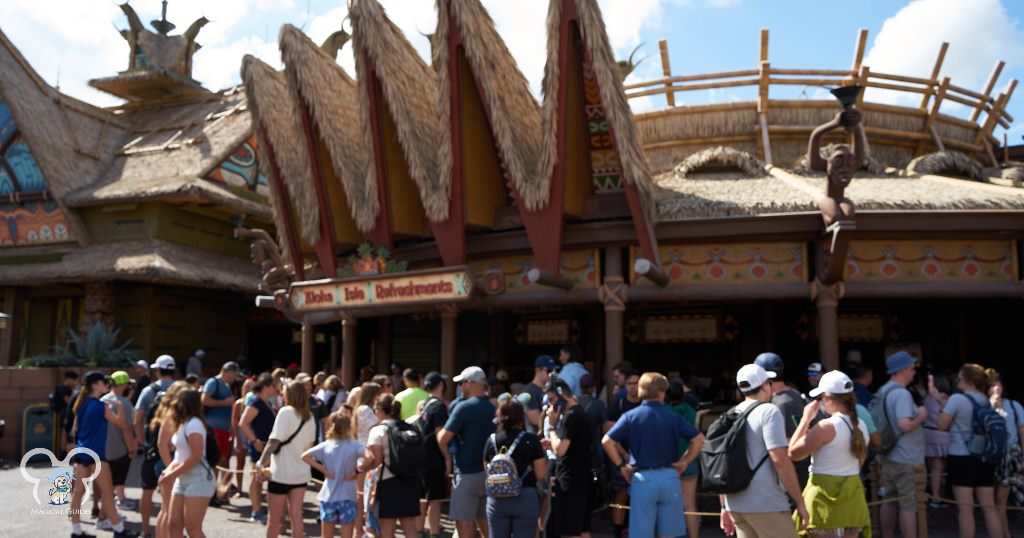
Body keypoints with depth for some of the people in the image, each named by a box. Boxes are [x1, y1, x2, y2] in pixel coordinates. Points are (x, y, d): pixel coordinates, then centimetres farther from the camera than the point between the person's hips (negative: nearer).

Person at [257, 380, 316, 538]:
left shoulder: (286, 412, -14)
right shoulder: (310, 417, 7)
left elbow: (274, 442, -19)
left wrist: (261, 462, -16)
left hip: (281, 473, -6)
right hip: (301, 473, 6)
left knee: (274, 517, 8)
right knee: (296, 514, 8)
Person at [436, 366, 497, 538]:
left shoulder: (464, 407, -14)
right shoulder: (493, 409, 7)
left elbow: (443, 439, -16)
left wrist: (447, 456, 1)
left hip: (467, 473, -7)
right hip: (490, 472, 7)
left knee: (464, 523, 1)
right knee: (485, 523, 17)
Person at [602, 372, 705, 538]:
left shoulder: (630, 417, -1)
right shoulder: (673, 417, 1)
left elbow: (607, 441, -10)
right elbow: (699, 438, -1)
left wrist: (621, 466, -1)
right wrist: (684, 462, 5)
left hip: (642, 479, -1)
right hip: (669, 477, 1)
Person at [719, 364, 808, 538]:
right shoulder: (768, 412, -8)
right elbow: (781, 460, -17)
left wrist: (725, 507, 18)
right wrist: (800, 502, -12)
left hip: (736, 504, 7)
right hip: (766, 504, -7)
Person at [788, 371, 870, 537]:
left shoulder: (827, 426, -18)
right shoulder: (861, 426, 5)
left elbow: (793, 453, -16)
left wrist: (806, 419, -9)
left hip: (825, 495, -7)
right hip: (852, 494, 7)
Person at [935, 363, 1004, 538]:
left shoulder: (957, 399, -12)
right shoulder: (987, 401, 8)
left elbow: (942, 424, -7)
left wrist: (942, 404, 6)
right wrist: (945, 403, 23)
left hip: (961, 457, -6)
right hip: (985, 457, 6)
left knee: (966, 509, -3)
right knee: (989, 507, 9)